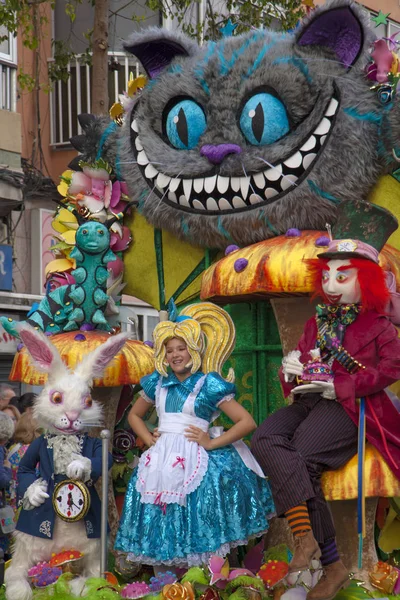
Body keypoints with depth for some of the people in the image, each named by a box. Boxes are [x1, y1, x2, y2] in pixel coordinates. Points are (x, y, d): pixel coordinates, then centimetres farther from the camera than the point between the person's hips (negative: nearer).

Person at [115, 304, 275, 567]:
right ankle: (161, 564, 6)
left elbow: (247, 422, -5)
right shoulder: (158, 383, 13)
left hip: (196, 456, -4)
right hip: (162, 457, 4)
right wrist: (148, 439, 11)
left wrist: (211, 443, -9)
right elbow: (134, 415, 29)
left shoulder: (209, 385, -1)